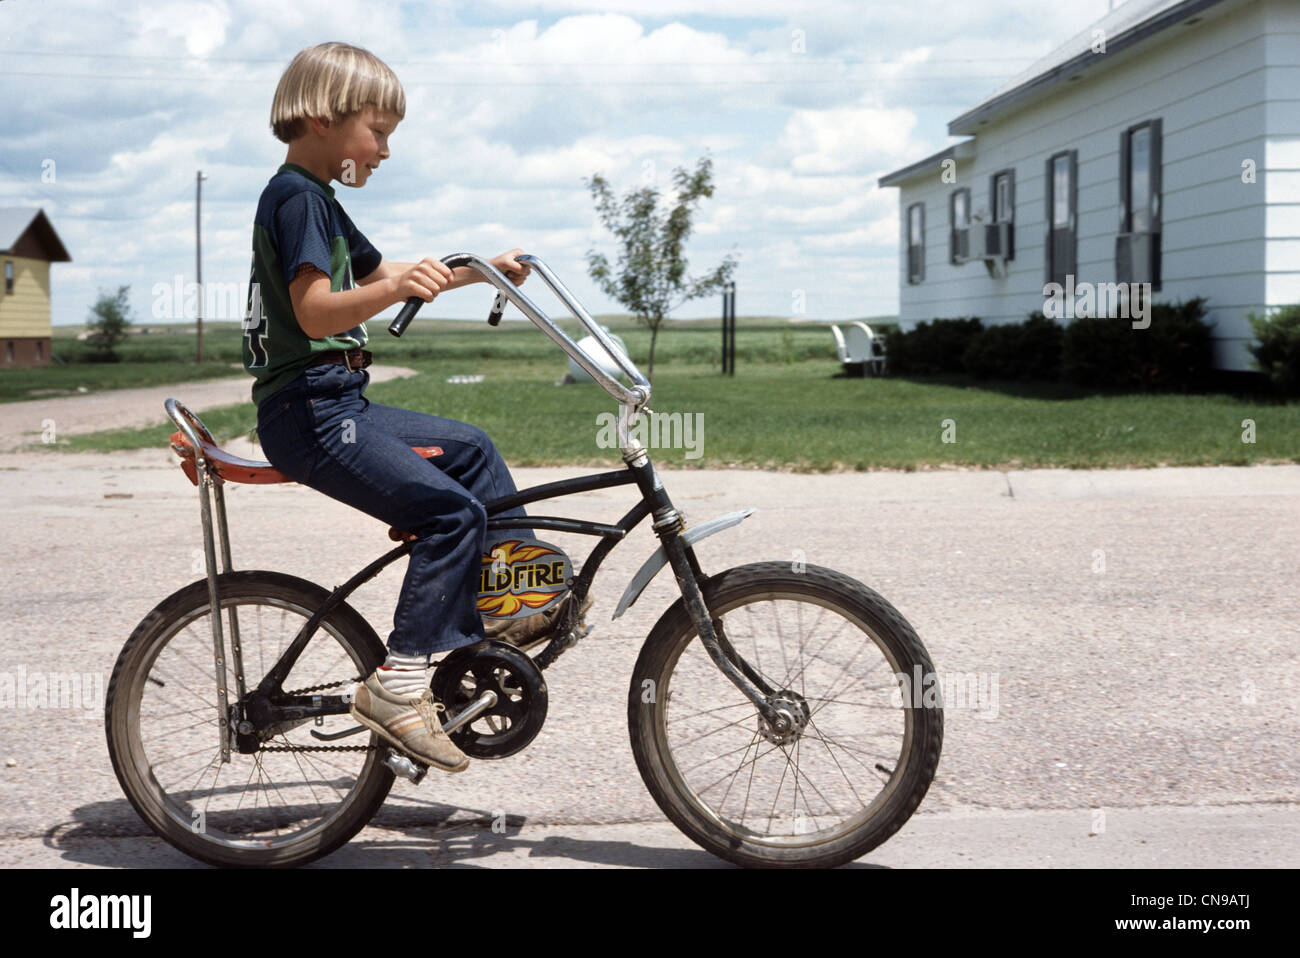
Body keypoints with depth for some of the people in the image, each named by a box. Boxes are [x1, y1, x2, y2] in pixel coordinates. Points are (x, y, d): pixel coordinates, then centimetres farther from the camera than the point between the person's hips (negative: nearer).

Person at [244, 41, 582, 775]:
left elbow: (378, 272, 31)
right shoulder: (297, 197, -14)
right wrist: (396, 289, -42)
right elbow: (316, 311, -26)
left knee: (471, 449, 19)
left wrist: (479, 271, 30)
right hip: (309, 415, -11)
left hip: (339, 405, 11)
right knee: (453, 510, -19)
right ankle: (400, 682, -18)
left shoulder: (318, 203, 19)